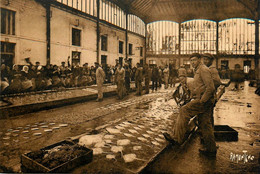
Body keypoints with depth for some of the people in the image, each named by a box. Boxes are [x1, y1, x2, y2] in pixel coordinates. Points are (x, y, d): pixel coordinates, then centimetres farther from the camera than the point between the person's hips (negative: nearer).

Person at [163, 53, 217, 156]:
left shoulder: (203, 69, -10)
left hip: (203, 100, -10)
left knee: (184, 111, -12)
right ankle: (210, 149, 18)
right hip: (205, 101, 10)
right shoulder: (198, 71, 23)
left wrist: (202, 100, -20)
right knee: (205, 124, 11)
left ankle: (177, 138, -8)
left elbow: (210, 87, -20)